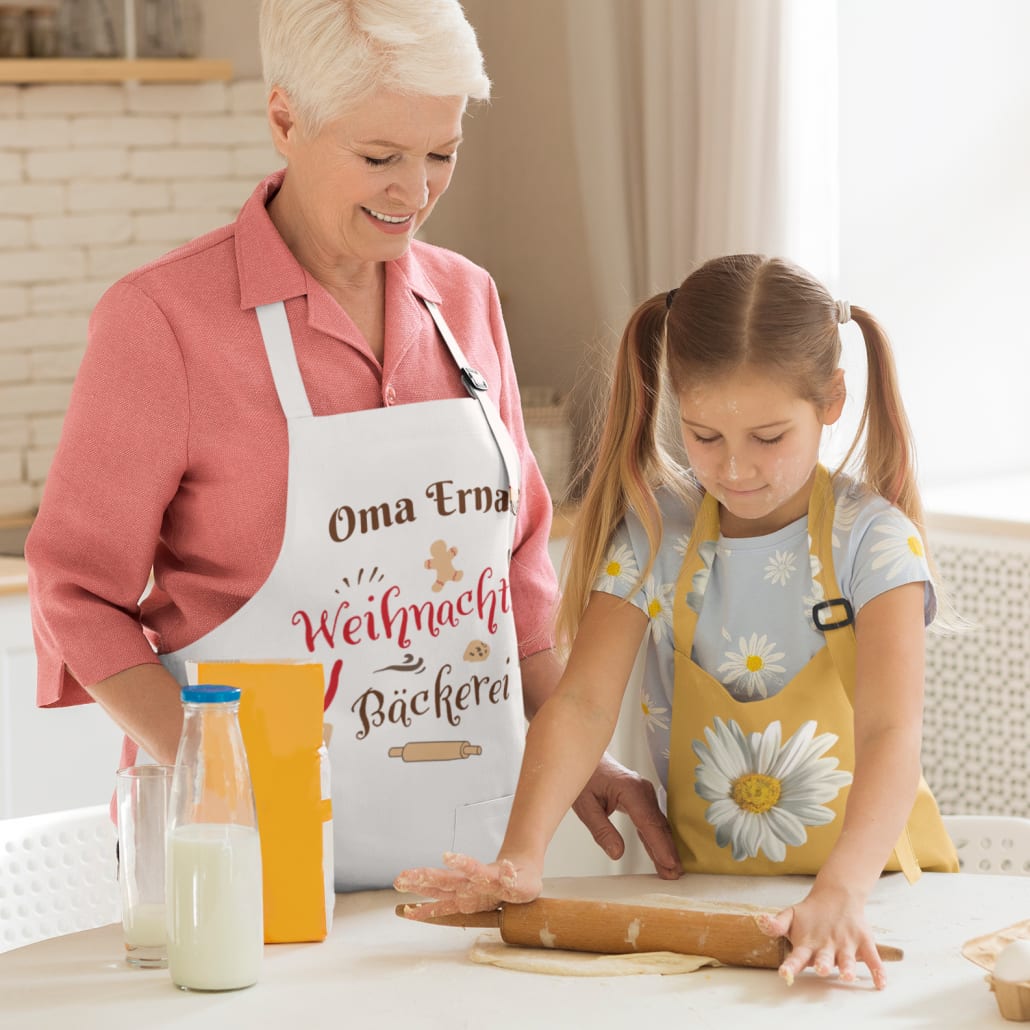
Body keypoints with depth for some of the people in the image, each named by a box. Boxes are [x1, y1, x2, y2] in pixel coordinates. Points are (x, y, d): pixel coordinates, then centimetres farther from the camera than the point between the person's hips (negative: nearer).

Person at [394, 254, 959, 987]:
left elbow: (891, 734, -23)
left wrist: (841, 894, -41)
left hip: (868, 877, -2)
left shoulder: (871, 538, -10)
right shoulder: (655, 532, -1)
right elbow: (584, 703, -10)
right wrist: (521, 858, -28)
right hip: (701, 890, 2)